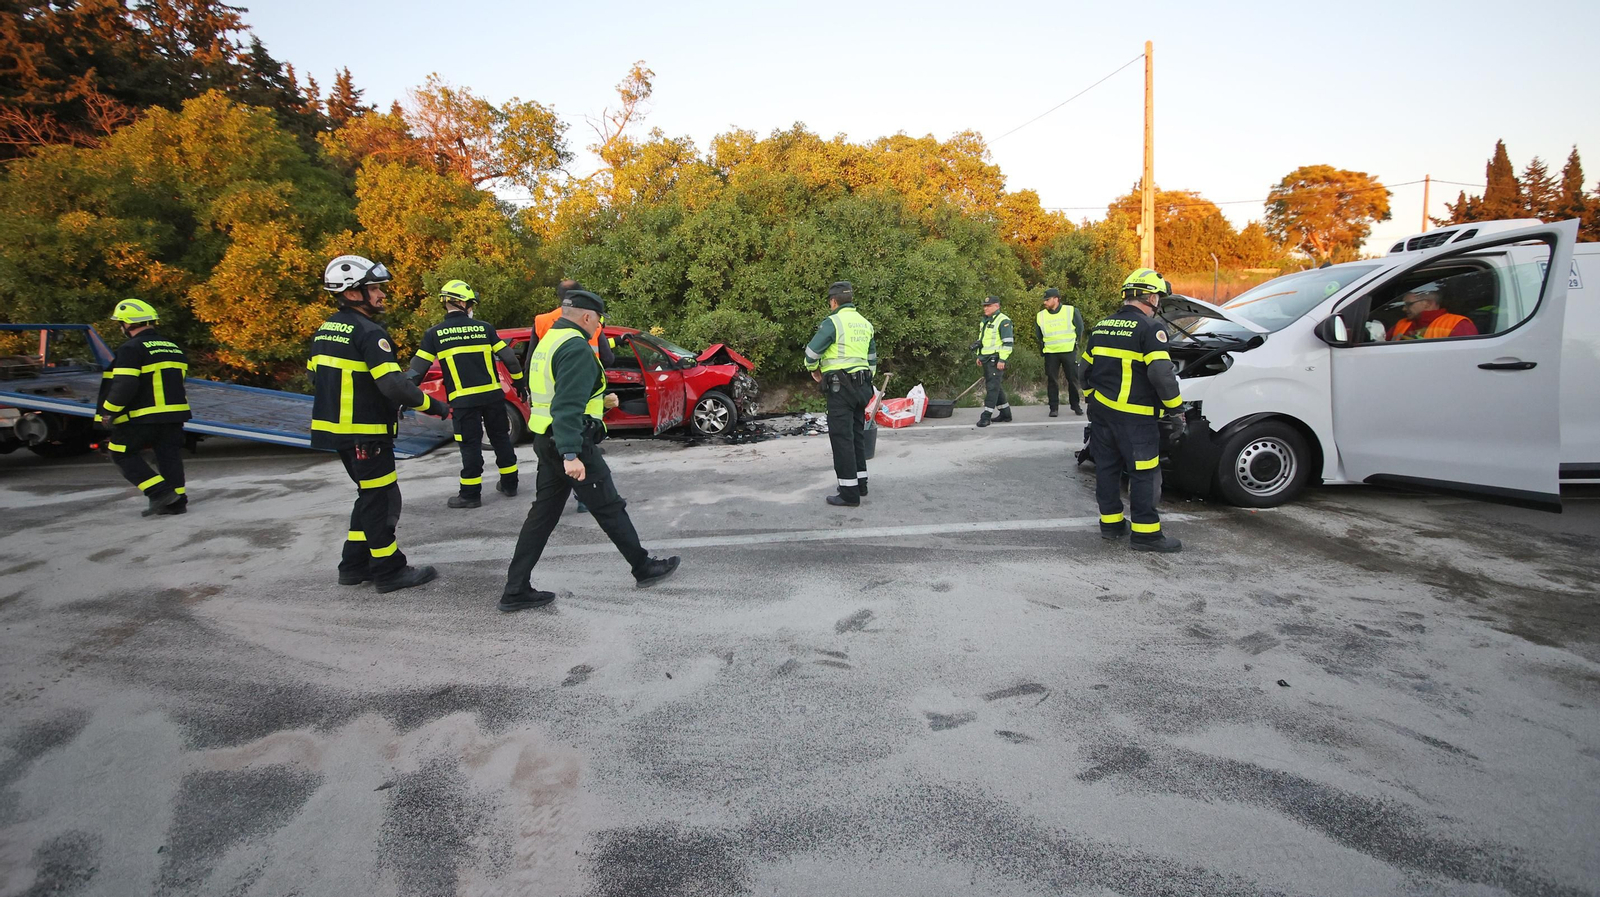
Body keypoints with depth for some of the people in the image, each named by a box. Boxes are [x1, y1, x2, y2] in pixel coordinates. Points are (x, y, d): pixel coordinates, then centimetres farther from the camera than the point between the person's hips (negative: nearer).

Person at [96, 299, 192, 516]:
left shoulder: (131, 349, -12)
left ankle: (160, 492, -3)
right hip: (174, 414, 7)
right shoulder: (174, 348, 12)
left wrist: (109, 411, -9)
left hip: (141, 417, -7)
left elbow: (124, 385, -19)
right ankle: (176, 501, 10)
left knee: (122, 453, 8)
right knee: (169, 456, 11)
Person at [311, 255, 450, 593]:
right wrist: (433, 406, -14)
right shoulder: (369, 332, -18)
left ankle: (354, 565, 24)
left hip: (336, 428, 9)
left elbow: (316, 376, 19)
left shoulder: (325, 329, 12)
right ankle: (389, 571, 7)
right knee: (381, 500, 0)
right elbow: (394, 385, -25)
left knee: (370, 495, 19)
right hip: (365, 434, -9)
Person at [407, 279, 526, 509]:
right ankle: (509, 484, 23)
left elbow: (418, 368, 0)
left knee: (470, 445, 4)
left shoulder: (435, 333, 1)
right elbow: (508, 357, 4)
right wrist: (519, 381, 17)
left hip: (463, 400, -2)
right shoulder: (483, 328, 4)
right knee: (501, 438, 15)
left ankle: (470, 494, 7)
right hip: (492, 395, 2)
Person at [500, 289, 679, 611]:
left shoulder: (549, 341, 15)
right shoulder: (576, 348, -17)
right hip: (571, 443, -10)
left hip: (546, 441, 10)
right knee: (610, 509, 4)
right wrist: (571, 455, -30)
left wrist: (600, 397, 33)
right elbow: (569, 406, -26)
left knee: (543, 513, 11)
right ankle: (644, 567, 19)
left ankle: (516, 590, 12)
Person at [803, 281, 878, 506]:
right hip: (861, 384, 8)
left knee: (841, 437, -6)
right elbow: (872, 359, 21)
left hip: (840, 386, -8)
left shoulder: (833, 322, -10)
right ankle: (860, 483, 25)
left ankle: (849, 493, -5)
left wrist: (814, 369, 7)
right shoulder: (865, 324, 15)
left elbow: (812, 351, -12)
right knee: (857, 434, 16)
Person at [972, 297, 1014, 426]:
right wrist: (979, 356, 21)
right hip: (986, 359, 9)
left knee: (992, 387, -10)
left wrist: (1002, 359, -20)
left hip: (996, 359, -9)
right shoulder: (985, 321, 18)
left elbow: (1008, 342, -16)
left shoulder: (1003, 321, -11)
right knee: (996, 387, 13)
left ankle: (986, 416, -11)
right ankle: (1005, 413, 22)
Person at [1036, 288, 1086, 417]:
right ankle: (1054, 408, 7)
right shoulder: (1040, 316, 2)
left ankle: (1076, 406, 17)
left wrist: (1073, 342, 9)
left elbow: (1079, 328, 8)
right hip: (1050, 353, 1)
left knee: (1073, 379, 4)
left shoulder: (1071, 311, -4)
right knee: (1051, 380, 0)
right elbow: (1039, 336, 17)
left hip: (1069, 352, -1)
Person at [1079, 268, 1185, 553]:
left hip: (1101, 412, 8)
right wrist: (1176, 409, -11)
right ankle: (1145, 533, 3)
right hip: (1135, 417, -7)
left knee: (1107, 467, 14)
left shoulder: (1101, 327, 12)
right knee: (1144, 474, -1)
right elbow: (1162, 374, -21)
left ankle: (1110, 523, 22)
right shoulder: (1149, 329, -12)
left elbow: (1085, 369, 18)